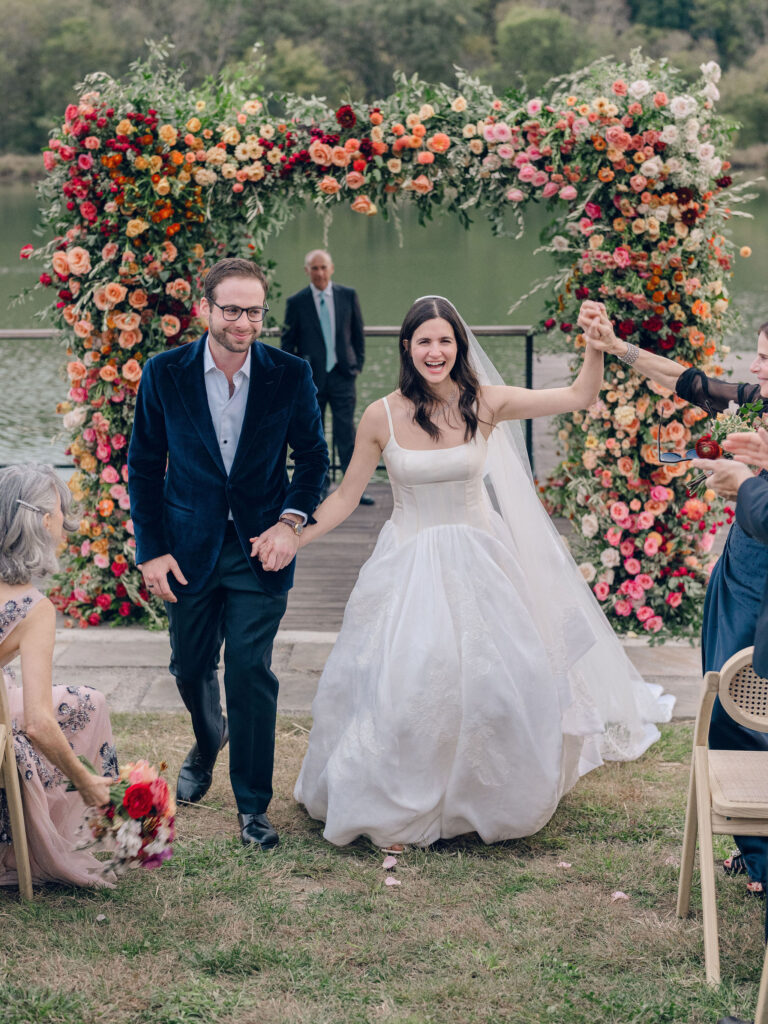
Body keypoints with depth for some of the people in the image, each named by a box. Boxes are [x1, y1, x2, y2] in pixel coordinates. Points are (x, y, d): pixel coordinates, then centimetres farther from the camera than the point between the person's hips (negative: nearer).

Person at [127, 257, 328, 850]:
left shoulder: (290, 375, -8)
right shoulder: (165, 374, -7)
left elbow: (312, 455, 5)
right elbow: (144, 467, 1)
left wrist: (292, 519, -11)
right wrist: (151, 550, -3)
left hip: (261, 547, -2)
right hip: (189, 548, 2)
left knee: (250, 670, -7)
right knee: (190, 666, 17)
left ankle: (253, 805, 9)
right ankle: (208, 741, 50)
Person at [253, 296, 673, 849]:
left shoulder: (484, 403, -5)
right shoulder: (382, 416, -7)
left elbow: (581, 396, -3)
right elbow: (346, 496, 1)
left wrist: (596, 347, -19)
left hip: (477, 564, 1)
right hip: (409, 568, -1)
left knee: (497, 680, 2)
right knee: (399, 685, -4)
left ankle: (492, 799, 29)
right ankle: (396, 811, 18)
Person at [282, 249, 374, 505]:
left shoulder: (348, 296, 4)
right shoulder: (296, 302, 1)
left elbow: (358, 333, 13)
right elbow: (287, 342, 5)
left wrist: (358, 363, 8)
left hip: (342, 375, 0)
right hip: (310, 377, 0)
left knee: (347, 433, -2)